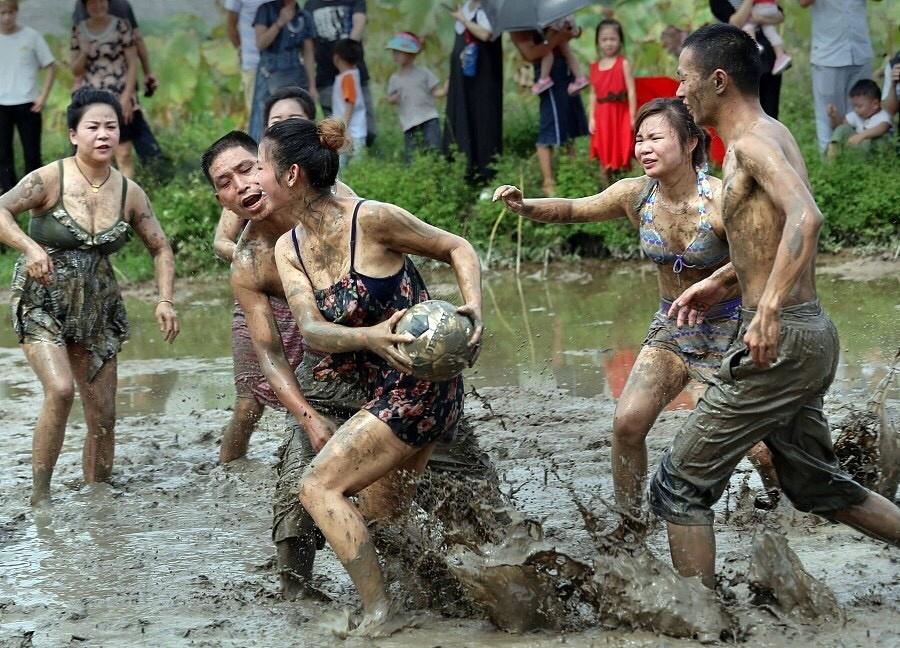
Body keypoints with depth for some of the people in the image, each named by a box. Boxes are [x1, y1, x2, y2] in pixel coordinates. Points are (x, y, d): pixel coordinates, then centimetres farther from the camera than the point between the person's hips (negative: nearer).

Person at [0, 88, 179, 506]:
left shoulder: (129, 193, -1)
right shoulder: (51, 179, -13)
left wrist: (165, 300, -5)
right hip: (42, 303, -5)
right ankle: (40, 494, -15)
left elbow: (160, 249, 9)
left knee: (103, 415, 4)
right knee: (60, 389, -26)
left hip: (97, 308, 5)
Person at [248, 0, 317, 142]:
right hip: (269, 74, -3)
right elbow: (260, 44, -9)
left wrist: (312, 86, 5)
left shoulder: (305, 17, 8)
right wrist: (280, 22, -17)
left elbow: (308, 55, 9)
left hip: (296, 77, 3)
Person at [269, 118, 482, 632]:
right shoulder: (289, 249, 3)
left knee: (320, 486, -11)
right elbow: (310, 329, -11)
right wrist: (369, 337, -31)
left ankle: (379, 613, -7)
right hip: (382, 389, 9)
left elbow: (457, 248, -6)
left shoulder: (371, 219, -18)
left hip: (421, 383, -9)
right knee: (379, 515, 17)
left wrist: (474, 309, -23)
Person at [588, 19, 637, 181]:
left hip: (620, 113, -4)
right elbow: (593, 94, 10)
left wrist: (632, 117, -11)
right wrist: (592, 117, 3)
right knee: (604, 156, 8)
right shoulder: (595, 67, 9)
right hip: (602, 115, 4)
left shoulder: (623, 63, -3)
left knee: (621, 154, -1)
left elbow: (631, 91, -6)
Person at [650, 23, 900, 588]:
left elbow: (806, 218, -33)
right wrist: (721, 281, 27)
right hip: (813, 335, 10)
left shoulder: (752, 142, -15)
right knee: (815, 484, 23)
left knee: (681, 486, -3)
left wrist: (769, 307, -41)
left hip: (781, 342, -10)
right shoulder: (774, 134, 15)